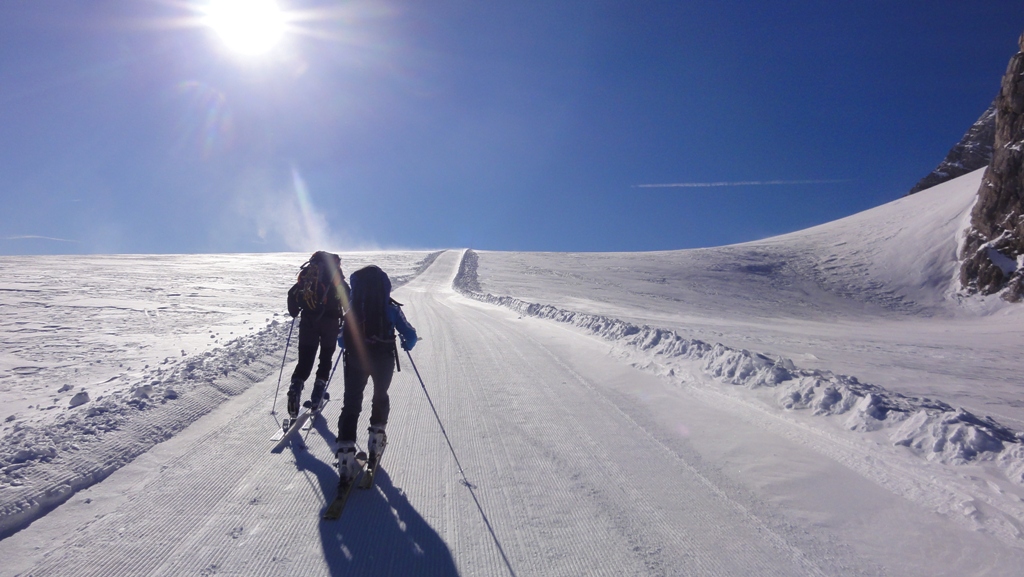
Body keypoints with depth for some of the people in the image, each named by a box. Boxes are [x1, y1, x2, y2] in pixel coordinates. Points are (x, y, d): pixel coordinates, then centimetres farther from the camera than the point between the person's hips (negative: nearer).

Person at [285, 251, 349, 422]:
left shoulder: (306, 273, 15)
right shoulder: (335, 274, 7)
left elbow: (292, 294, 13)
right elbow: (347, 297, -1)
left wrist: (294, 312, 27)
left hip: (308, 320, 2)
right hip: (330, 321, -2)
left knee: (304, 360, 6)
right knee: (325, 358, 11)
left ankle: (296, 388, -17)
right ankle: (316, 397, 6)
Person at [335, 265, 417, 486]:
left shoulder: (352, 308, -7)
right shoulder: (391, 308, -10)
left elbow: (342, 338, -1)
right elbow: (410, 335, -7)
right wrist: (407, 344, 16)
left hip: (355, 360, 0)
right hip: (383, 360, 0)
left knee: (351, 403, 6)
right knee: (380, 397, 25)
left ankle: (345, 453, -3)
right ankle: (376, 435, 21)